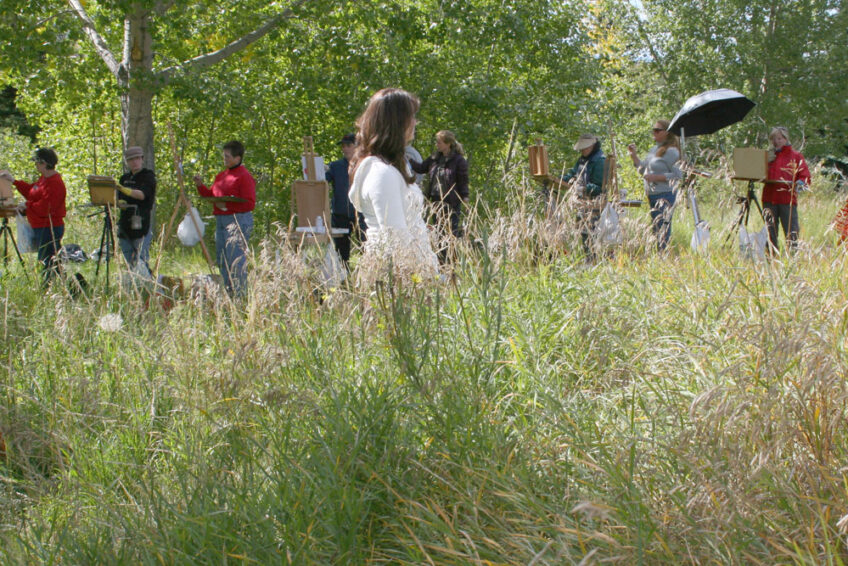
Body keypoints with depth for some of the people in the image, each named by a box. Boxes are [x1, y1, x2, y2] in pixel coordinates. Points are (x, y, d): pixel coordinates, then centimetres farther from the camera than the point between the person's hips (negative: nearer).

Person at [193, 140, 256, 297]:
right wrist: (200, 185, 7)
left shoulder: (244, 177, -10)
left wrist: (227, 205, -21)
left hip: (238, 220, -10)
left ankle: (239, 294, -8)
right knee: (221, 259, 12)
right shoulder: (222, 175, 18)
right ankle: (227, 292, 20)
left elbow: (249, 204, -16)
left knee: (236, 259, -11)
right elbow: (211, 194, 25)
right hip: (221, 220, 10)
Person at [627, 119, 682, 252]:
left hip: (665, 196, -9)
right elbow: (643, 169, 23)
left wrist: (655, 177, -19)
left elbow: (677, 175, -16)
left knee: (663, 230, -11)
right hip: (652, 196, 9)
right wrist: (634, 155, 11)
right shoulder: (654, 149, 16)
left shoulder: (671, 152, -11)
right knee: (655, 229, 11)